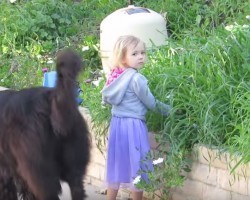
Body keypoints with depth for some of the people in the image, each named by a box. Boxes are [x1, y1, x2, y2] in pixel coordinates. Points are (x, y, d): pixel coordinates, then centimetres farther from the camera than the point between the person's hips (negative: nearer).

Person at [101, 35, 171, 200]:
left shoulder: (116, 76, 4)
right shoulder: (136, 78, -17)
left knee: (118, 165, 17)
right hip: (133, 126, -7)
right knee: (135, 167, 5)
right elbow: (150, 103, -9)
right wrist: (168, 110, 7)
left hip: (117, 124, 7)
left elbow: (107, 99, 14)